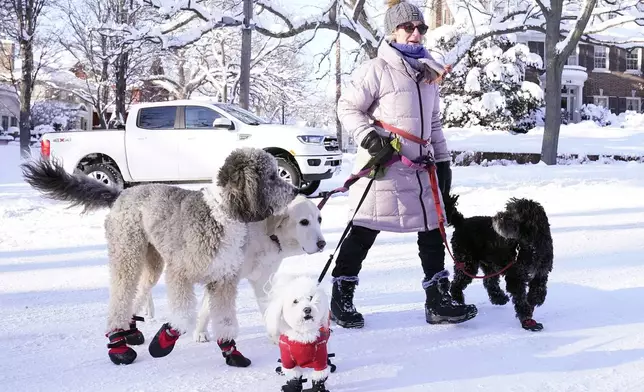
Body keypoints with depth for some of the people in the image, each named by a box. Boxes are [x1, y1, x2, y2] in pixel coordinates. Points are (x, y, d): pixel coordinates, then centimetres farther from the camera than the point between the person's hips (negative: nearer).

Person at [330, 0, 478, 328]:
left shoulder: (428, 73, 16)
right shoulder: (377, 70, -7)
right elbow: (347, 107, -6)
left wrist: (442, 160, 18)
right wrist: (369, 137, -19)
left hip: (419, 167, 7)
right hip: (383, 166, -7)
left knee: (432, 232, 6)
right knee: (364, 234, 0)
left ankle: (438, 301, 13)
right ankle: (341, 299, 12)